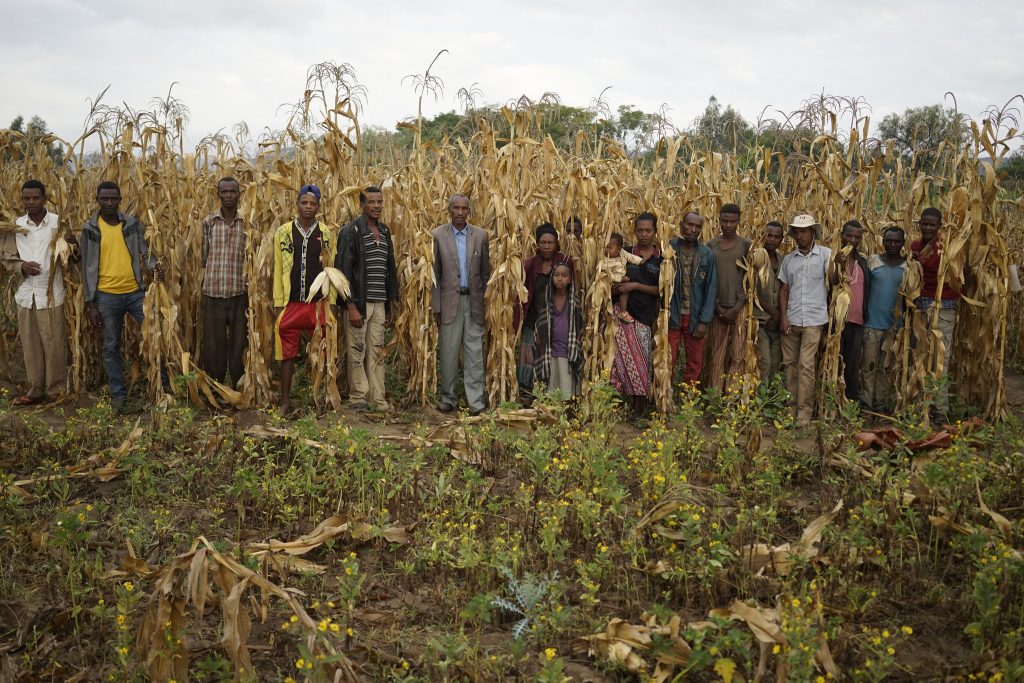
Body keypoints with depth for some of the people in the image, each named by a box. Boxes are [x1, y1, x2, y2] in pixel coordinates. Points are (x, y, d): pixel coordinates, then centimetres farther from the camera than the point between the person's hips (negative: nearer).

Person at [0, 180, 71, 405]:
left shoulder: (59, 223, -2)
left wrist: (74, 244, -21)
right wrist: (21, 266, -11)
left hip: (51, 294, -3)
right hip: (25, 293, 3)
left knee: (54, 344, 1)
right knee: (30, 344, 10)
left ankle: (55, 390, 12)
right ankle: (34, 389, 20)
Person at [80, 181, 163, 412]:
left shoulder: (133, 224, 2)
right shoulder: (89, 229, -1)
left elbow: (145, 252, 2)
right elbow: (86, 267, 0)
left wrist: (155, 267, -23)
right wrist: (89, 303, -3)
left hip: (136, 291, 1)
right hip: (107, 295, -1)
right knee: (111, 347, 7)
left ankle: (164, 383, 18)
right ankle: (118, 393, 19)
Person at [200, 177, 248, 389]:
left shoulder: (247, 223, 4)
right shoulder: (208, 222, 5)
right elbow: (203, 257, 7)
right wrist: (202, 285, 2)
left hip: (240, 293, 0)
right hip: (213, 293, 0)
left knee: (239, 346, 5)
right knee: (213, 346, 6)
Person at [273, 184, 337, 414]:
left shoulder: (326, 234, 5)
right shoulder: (283, 232, 4)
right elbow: (278, 269, 3)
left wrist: (331, 301, -2)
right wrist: (278, 303, -2)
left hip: (318, 303, 0)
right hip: (291, 303, 0)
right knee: (287, 353, 4)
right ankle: (285, 401, 14)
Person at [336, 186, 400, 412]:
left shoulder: (385, 231, 13)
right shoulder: (351, 231, -7)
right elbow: (344, 270, -11)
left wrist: (391, 304, 14)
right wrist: (351, 306, -17)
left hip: (379, 303, 6)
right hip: (358, 302, -5)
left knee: (376, 351, 8)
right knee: (357, 351, 1)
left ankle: (377, 398, 14)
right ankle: (358, 398, 10)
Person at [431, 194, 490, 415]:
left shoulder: (480, 235, 5)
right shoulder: (437, 235, 0)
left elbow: (485, 271, 9)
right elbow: (434, 273, 1)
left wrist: (486, 301, 5)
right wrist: (436, 306, -3)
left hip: (474, 300, 1)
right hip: (450, 300, -1)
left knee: (474, 351, 1)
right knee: (449, 351, 4)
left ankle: (476, 401, 4)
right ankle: (448, 398, 16)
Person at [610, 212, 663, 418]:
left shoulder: (661, 257, 3)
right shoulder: (626, 253, 7)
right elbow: (615, 281, 14)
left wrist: (636, 286, -12)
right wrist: (616, 288, -9)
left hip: (647, 315, -1)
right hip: (625, 313, 1)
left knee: (641, 361, 1)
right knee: (629, 359, -4)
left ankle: (638, 411, 9)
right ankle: (629, 408, 5)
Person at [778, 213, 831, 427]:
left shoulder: (825, 254, 0)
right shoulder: (788, 259, 11)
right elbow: (784, 289, 11)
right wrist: (784, 317, 3)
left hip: (814, 320, -4)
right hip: (791, 319, 4)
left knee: (806, 366, -5)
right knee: (789, 363, 8)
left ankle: (805, 411, 2)